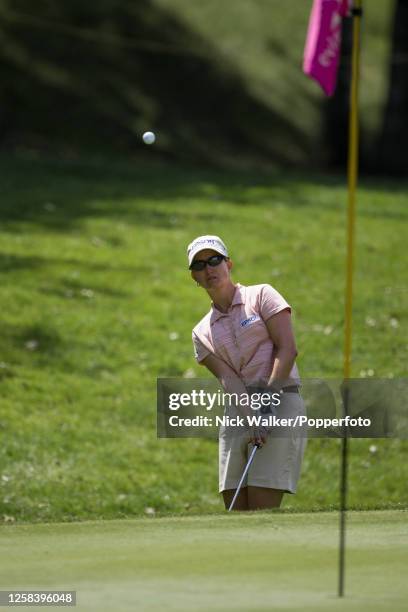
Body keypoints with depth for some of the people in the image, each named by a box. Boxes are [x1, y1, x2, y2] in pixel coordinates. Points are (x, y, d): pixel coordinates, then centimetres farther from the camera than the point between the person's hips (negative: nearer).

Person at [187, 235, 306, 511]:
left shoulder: (261, 296, 5)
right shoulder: (202, 332, 15)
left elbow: (287, 348, -6)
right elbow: (228, 378, -1)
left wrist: (270, 391, -20)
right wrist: (253, 418, -18)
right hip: (238, 414, 5)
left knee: (262, 515, -14)